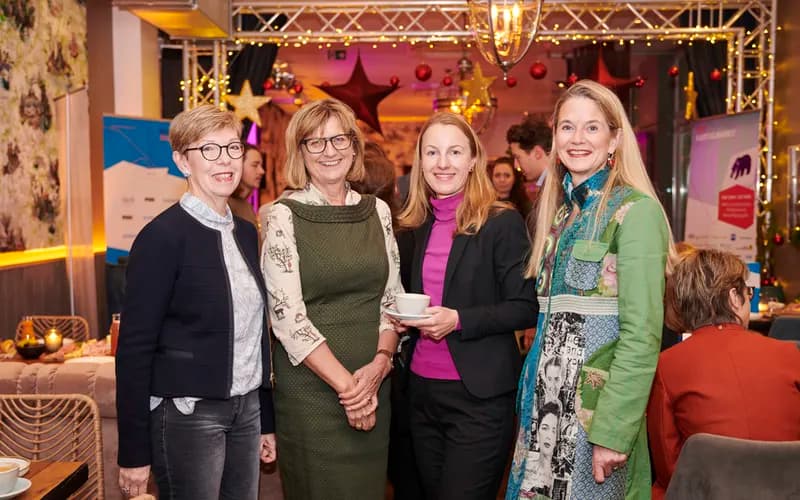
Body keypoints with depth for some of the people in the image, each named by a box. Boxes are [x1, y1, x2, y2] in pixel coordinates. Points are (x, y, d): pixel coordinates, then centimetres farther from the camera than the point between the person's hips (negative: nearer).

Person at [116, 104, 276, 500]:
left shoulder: (246, 232, 7)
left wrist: (266, 420, 14)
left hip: (247, 409, 6)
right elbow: (135, 348, -12)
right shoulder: (162, 236, -12)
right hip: (187, 414, -6)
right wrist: (134, 453, -11)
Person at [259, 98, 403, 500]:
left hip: (373, 384, 4)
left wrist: (379, 364, -8)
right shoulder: (284, 216, -7)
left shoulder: (377, 211, 6)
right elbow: (287, 315, -12)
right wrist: (345, 384, -14)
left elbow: (392, 297, 7)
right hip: (311, 387, -4)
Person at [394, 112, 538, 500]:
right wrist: (404, 315, 0)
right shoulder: (416, 226, 8)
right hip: (421, 390, 6)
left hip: (479, 395, -6)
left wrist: (458, 320, -22)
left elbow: (526, 307, -12)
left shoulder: (502, 223, -10)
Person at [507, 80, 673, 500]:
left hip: (596, 401, -6)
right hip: (546, 398, 7)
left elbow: (642, 334, -17)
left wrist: (613, 430, -20)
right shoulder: (558, 210, 10)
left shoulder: (635, 210, -12)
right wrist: (533, 393, 8)